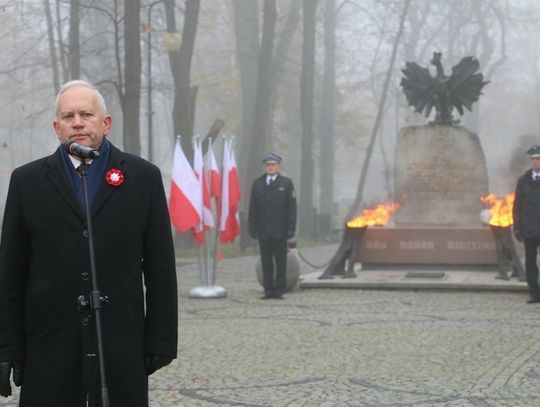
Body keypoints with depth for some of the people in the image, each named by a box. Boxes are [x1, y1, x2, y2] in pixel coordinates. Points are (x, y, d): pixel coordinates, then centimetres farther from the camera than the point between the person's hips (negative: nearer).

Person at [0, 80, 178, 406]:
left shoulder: (144, 177, 7)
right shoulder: (27, 180, 8)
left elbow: (161, 269, 6)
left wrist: (161, 341, 1)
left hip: (122, 347, 0)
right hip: (49, 349, 0)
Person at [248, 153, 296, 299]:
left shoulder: (286, 183, 3)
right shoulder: (257, 184, 10)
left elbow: (291, 208, -1)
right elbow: (253, 208, 9)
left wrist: (290, 229, -8)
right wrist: (253, 228, 2)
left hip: (279, 231, -2)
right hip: (263, 231, 2)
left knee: (280, 262, 2)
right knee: (266, 262, 4)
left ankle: (279, 290, 7)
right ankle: (268, 290, 8)